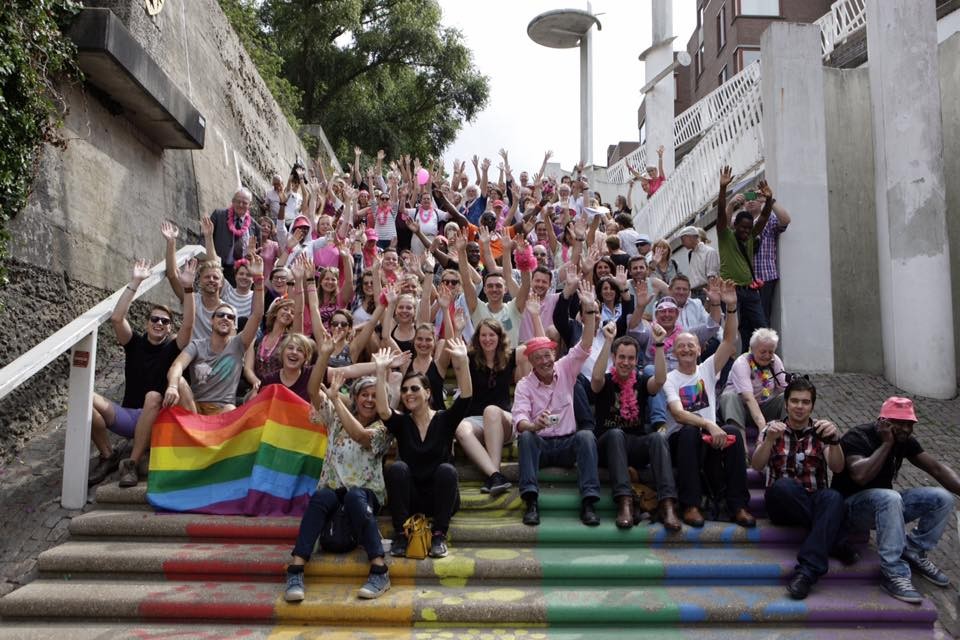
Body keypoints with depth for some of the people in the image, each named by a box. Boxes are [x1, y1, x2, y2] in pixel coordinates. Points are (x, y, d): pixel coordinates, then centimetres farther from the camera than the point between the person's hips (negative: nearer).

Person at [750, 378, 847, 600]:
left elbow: (837, 468, -5)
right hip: (782, 503, -1)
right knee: (783, 485, -36)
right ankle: (834, 542, -21)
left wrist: (834, 440, -25)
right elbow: (757, 466, -7)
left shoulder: (820, 430, 11)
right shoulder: (773, 428, 10)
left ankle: (806, 571, -41)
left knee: (834, 498, -35)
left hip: (815, 502, 1)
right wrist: (769, 439, -26)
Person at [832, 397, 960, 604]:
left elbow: (937, 468, -2)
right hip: (851, 506, -7)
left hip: (885, 505, 7)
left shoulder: (905, 440, 2)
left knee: (942, 499, -8)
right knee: (889, 498, -38)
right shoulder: (857, 438, -20)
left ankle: (913, 551, 6)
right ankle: (894, 573, -32)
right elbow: (860, 476, -36)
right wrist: (887, 444, -28)